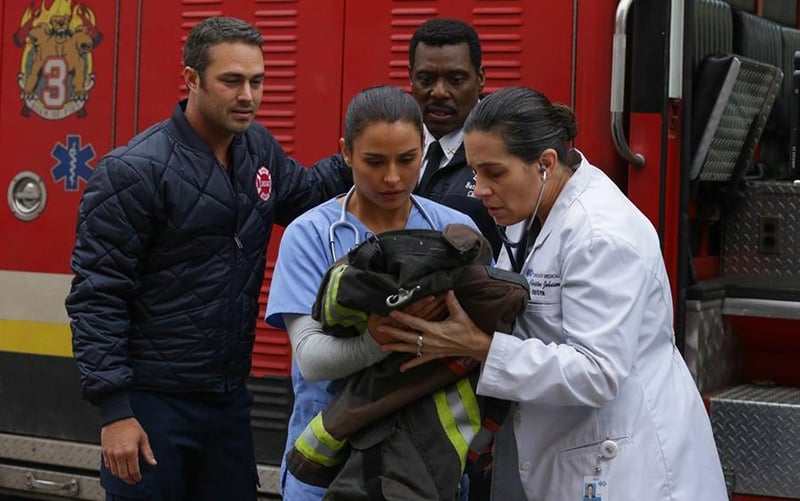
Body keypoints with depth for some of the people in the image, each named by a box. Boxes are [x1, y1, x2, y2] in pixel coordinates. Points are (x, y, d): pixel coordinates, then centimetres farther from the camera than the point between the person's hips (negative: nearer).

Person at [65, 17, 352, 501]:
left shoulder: (258, 148, 4)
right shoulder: (135, 171, -15)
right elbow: (96, 297, -16)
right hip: (152, 404, -6)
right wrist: (114, 410, -19)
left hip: (231, 397, 6)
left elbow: (303, 193, 25)